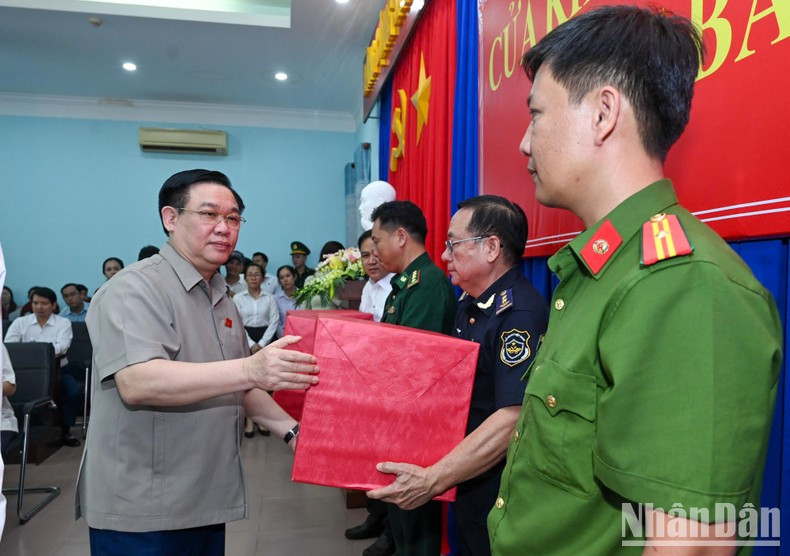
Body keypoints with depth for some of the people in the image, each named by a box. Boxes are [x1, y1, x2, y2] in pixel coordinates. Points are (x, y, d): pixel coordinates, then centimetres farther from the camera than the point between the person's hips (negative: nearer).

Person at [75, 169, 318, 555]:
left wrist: (291, 430, 3)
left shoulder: (222, 299, 11)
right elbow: (136, 384, -29)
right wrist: (250, 370, -38)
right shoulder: (136, 289, -15)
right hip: (141, 512, -7)